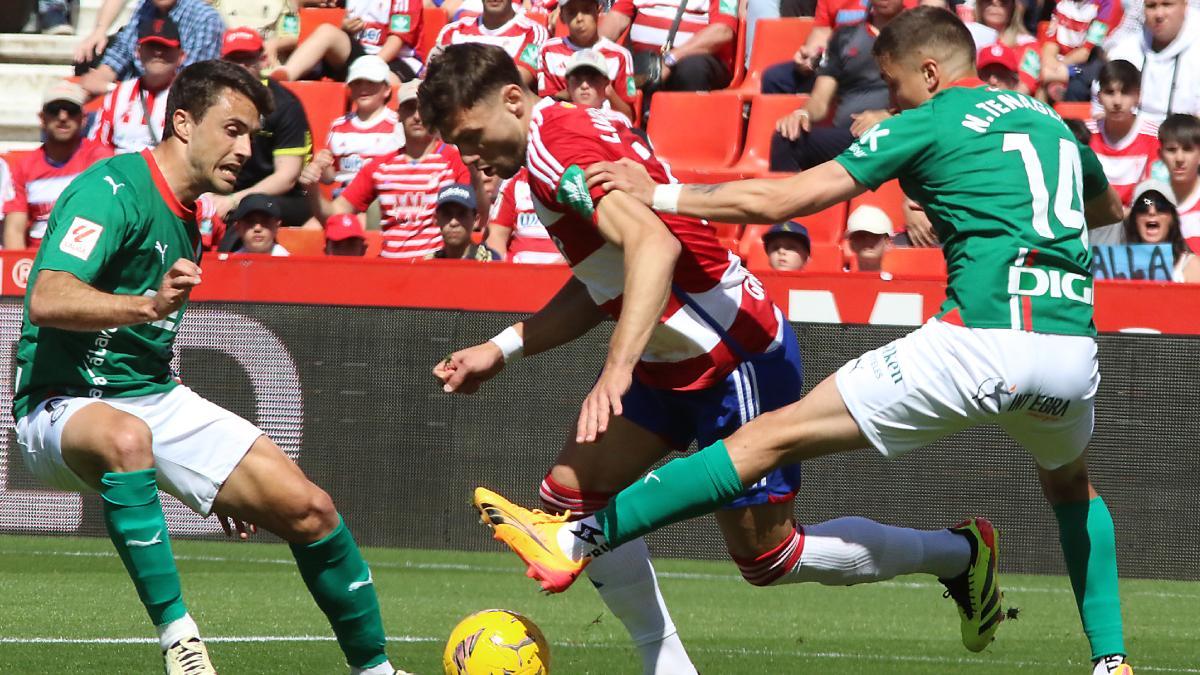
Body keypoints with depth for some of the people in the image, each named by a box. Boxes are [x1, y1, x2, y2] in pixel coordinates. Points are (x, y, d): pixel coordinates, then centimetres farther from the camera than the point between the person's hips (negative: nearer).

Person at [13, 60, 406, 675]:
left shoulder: (183, 218, 14)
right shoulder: (112, 191, -15)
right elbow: (47, 300, -30)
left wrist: (217, 478, 27)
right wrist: (148, 306, -47)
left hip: (157, 399, 9)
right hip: (65, 407, -9)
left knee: (309, 509, -2)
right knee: (126, 437, -44)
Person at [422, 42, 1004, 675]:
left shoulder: (556, 143, -21)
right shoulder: (574, 132, 10)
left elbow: (654, 244, -37)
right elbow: (600, 286, 18)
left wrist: (617, 371, -44)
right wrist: (500, 350, 14)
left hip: (738, 360, -11)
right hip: (676, 362, 11)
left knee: (766, 556, -2)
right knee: (571, 496, 3)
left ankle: (960, 553, 17)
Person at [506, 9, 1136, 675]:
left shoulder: (927, 122, 6)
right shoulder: (1050, 120, 23)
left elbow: (779, 200, 2)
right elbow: (1110, 208, 45)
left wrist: (657, 195, 8)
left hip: (981, 342, -5)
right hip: (1074, 341, 6)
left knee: (773, 437, -4)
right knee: (1071, 486, 38)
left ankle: (581, 540, -8)